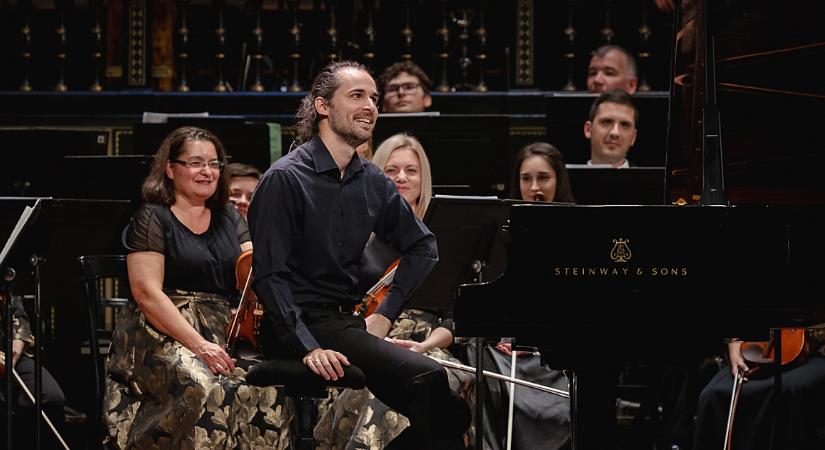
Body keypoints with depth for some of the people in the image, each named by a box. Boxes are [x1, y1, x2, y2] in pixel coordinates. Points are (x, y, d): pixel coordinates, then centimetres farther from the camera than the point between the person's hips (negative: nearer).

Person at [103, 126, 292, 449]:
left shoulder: (229, 219, 19)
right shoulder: (151, 220, 1)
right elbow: (147, 293, -9)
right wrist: (198, 344, -19)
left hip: (224, 334, 5)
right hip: (166, 335, -5)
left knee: (267, 389, -25)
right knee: (206, 389, -35)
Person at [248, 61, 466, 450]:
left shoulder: (371, 182, 11)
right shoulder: (284, 179, -9)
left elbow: (421, 246, 23)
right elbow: (269, 275, -14)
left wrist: (385, 313, 9)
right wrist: (308, 347, -23)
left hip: (346, 322, 7)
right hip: (301, 326, -7)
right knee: (427, 378, -26)